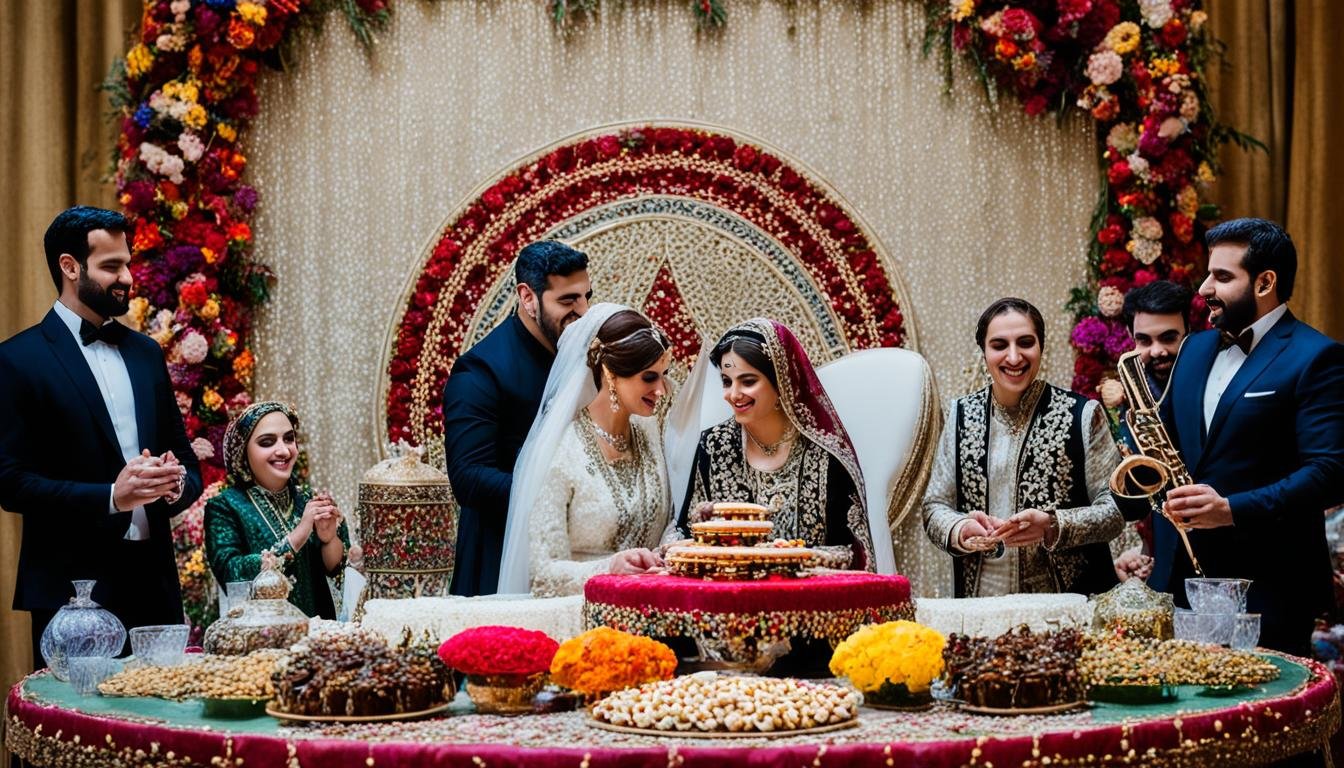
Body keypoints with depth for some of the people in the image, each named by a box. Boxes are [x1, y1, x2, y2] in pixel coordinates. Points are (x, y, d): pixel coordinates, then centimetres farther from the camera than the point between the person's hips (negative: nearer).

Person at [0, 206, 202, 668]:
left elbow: (187, 461, 19)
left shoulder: (145, 353, 15)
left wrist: (176, 483, -5)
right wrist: (111, 497, -19)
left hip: (154, 582, 5)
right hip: (71, 590, -5)